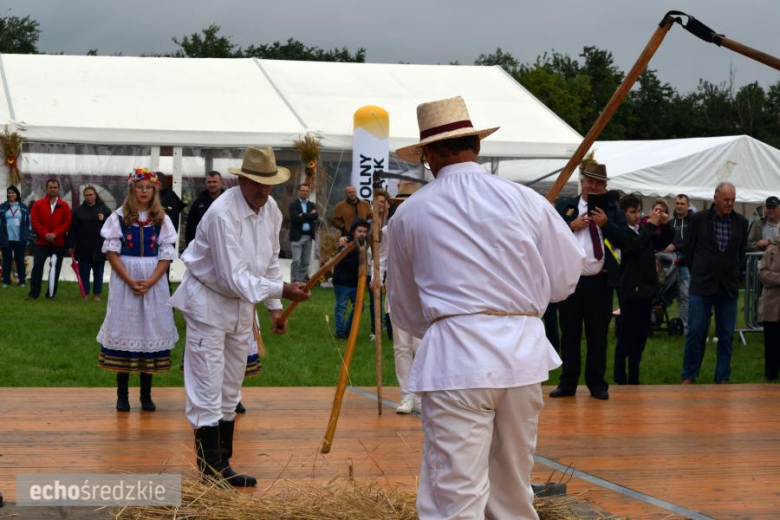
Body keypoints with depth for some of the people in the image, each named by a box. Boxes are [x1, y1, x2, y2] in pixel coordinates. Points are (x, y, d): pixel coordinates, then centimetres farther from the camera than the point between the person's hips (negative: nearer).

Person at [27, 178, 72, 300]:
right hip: (41, 242, -1)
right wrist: (45, 234, -15)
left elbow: (67, 222, -3)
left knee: (56, 268, 4)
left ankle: (52, 293, 13)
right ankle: (34, 293, -4)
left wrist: (55, 234, -15)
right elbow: (34, 221, -4)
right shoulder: (38, 204, 3)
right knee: (37, 266, -7)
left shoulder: (64, 206, 3)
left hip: (59, 243, 1)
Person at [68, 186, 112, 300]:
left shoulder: (103, 209, 4)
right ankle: (84, 294, 11)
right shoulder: (79, 211, 5)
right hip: (83, 248, 1)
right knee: (83, 273, 4)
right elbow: (73, 229, 1)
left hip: (99, 248, 0)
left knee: (98, 272, 6)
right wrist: (71, 245, -5)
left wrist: (104, 219, -15)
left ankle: (97, 294, 14)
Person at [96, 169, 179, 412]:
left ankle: (146, 394, 9)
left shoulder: (162, 220, 5)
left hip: (154, 282, 1)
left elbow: (167, 255, 2)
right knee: (125, 329, -1)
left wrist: (150, 282, -12)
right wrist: (130, 281, -14)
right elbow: (111, 252, -3)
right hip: (123, 281, -1)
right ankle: (122, 394, 5)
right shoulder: (119, 218, 2)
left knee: (150, 330, 2)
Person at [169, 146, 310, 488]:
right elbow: (234, 277, -29)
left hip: (242, 303, 8)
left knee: (230, 392, 13)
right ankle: (211, 472, -4)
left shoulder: (271, 209, -3)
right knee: (208, 391, -6)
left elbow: (270, 261, 10)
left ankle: (223, 466, 21)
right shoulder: (222, 213, -27)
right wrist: (281, 291, -33)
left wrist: (275, 307, 7)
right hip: (209, 302, -8)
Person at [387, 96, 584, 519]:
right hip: (523, 353, 3)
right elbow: (565, 278, 12)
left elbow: (405, 311, 13)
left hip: (455, 357, -3)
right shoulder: (524, 201, 4)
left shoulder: (409, 214, 3)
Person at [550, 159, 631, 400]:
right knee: (570, 334, 5)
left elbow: (625, 240, -2)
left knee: (598, 335, 5)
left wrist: (606, 224, -14)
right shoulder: (564, 206, 8)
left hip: (600, 282, 0)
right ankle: (567, 383, 10)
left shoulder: (613, 211, 9)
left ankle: (597, 384, 12)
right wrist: (571, 226, -11)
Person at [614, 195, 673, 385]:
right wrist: (651, 225, -26)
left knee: (640, 337, 12)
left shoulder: (643, 230, 11)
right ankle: (620, 380, 3)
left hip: (646, 289, 8)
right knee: (625, 339, -3)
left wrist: (665, 225, -2)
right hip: (630, 291, -8)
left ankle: (634, 380, 19)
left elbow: (664, 241, 16)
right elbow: (634, 245, -28)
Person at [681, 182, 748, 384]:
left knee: (726, 335, 5)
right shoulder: (699, 219, -2)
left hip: (729, 287, 2)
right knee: (695, 332, -2)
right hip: (702, 285, -2)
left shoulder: (741, 223, 3)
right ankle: (689, 377, 7)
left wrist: (732, 273, 11)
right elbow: (687, 248, 7)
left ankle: (722, 378, 14)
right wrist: (698, 272, 9)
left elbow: (741, 252, 14)